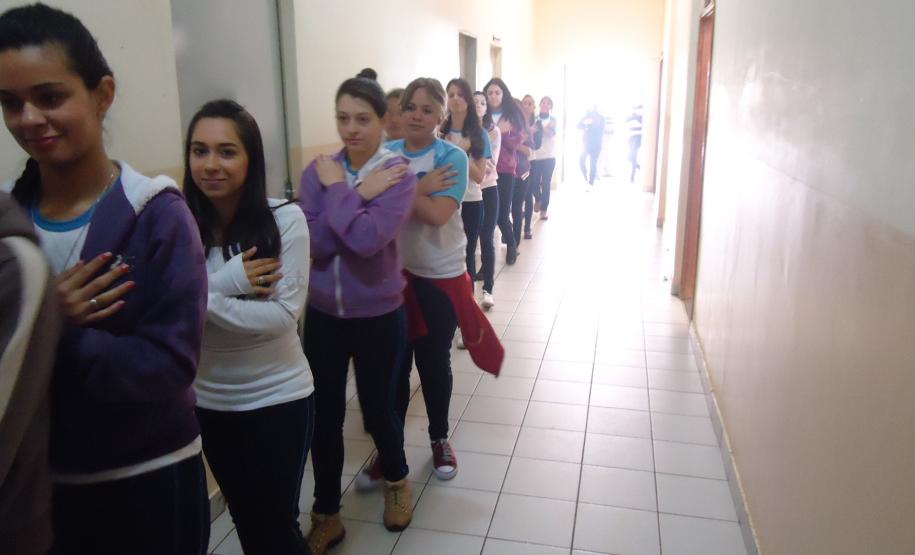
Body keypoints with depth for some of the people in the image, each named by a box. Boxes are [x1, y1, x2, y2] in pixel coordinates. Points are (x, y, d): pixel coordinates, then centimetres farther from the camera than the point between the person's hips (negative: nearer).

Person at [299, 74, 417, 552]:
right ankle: (326, 516, 30)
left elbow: (368, 239, -27)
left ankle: (396, 478, 45)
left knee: (378, 408, 13)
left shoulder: (397, 174, -12)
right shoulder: (318, 171, -1)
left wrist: (338, 190, -17)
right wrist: (356, 194, -18)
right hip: (323, 314, 3)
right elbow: (316, 244, -14)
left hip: (379, 315, -3)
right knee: (324, 416, 10)